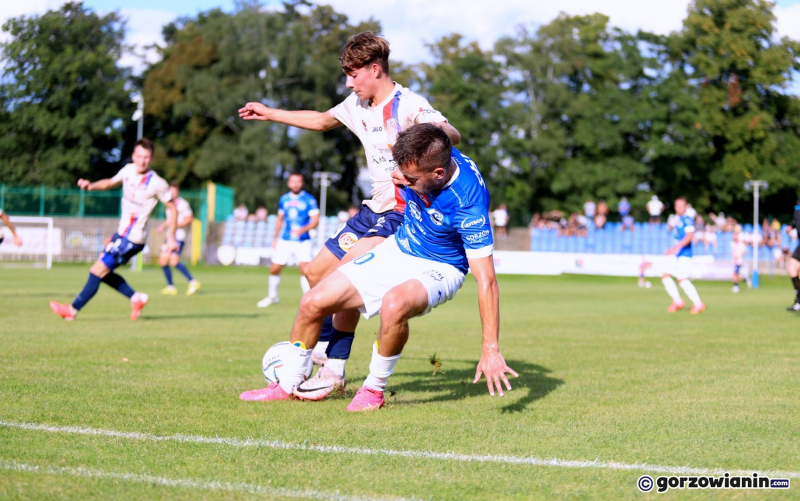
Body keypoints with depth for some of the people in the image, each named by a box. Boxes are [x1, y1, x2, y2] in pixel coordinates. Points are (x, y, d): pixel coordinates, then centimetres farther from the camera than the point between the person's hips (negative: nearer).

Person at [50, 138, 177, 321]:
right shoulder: (128, 170, 2)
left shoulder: (157, 184, -17)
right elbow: (111, 183, 21)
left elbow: (172, 208, -6)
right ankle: (136, 298, 20)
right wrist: (92, 185, 2)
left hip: (133, 239, -8)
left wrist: (171, 238, -7)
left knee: (97, 270, -7)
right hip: (122, 233, 8)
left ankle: (73, 310, 4)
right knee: (102, 272, 12)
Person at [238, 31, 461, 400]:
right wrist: (269, 114, 33)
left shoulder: (408, 105, -18)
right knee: (317, 272, 13)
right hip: (375, 208, 9)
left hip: (404, 213, -9)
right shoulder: (357, 104, 8)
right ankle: (325, 346, 34)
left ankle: (334, 371, -10)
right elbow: (322, 120, 28)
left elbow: (453, 135, -34)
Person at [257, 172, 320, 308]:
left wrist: (303, 230, -26)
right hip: (285, 241, 4)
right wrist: (275, 238, 21)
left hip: (303, 241, -4)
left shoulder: (309, 200, -5)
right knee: (274, 269, 6)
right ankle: (272, 296, 28)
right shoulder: (284, 199, 10)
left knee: (304, 269, -20)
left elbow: (315, 220, -11)